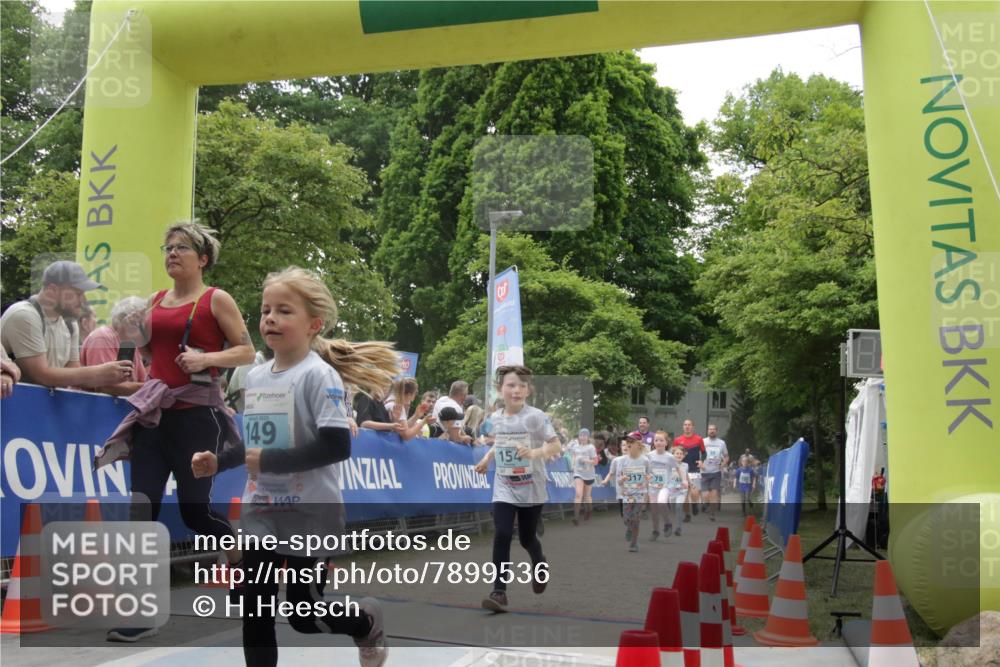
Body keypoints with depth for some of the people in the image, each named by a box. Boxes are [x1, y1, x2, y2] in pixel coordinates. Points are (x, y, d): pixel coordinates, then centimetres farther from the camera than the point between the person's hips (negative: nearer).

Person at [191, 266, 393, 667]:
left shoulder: (318, 375, -15)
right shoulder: (255, 377, 7)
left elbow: (337, 446, -24)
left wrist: (270, 461, -23)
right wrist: (218, 462, 3)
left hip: (309, 519, -7)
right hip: (260, 517, 7)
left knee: (304, 616, 5)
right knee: (254, 614, 6)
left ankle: (366, 622, 36)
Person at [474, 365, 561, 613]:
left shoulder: (535, 416, -14)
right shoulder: (496, 417, 1)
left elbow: (555, 445, -16)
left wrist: (534, 453, -32)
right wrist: (486, 459, 9)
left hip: (531, 489, -3)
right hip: (504, 488, 3)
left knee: (527, 538, 11)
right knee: (502, 536, -12)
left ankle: (540, 566, 46)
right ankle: (499, 592, -8)